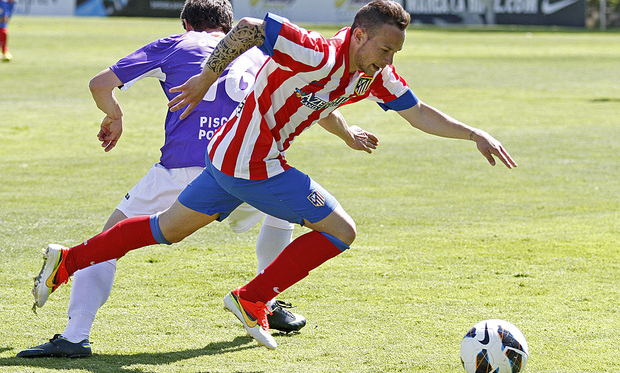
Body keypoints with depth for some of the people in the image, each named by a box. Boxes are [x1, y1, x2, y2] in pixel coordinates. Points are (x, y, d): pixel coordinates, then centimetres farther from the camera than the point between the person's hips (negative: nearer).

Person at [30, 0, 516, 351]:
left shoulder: (377, 75, 0)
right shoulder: (317, 55, -25)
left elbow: (419, 113, 8)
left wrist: (475, 134, -1)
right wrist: (206, 80, -17)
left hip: (230, 158, 9)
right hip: (255, 165, -9)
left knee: (168, 229, 21)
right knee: (341, 230, -5)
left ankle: (68, 261, 25)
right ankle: (253, 299, 2)